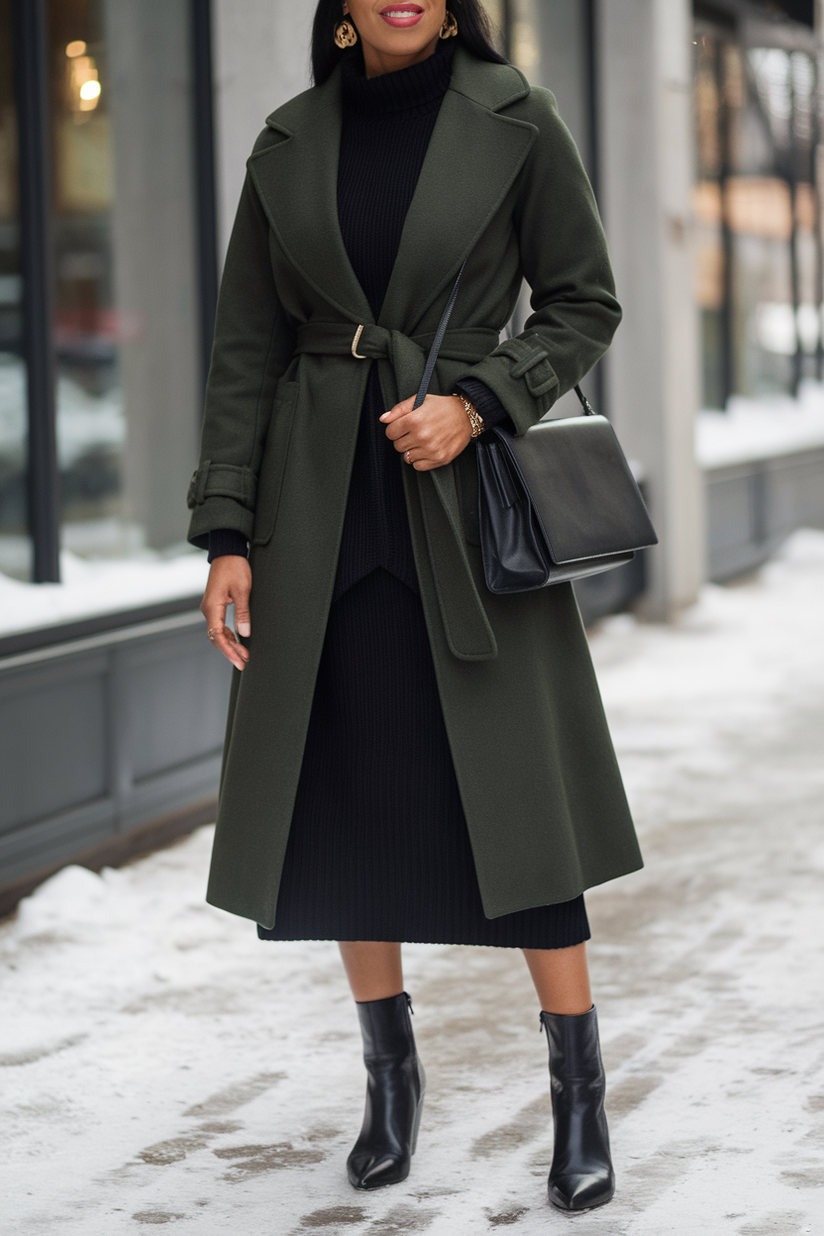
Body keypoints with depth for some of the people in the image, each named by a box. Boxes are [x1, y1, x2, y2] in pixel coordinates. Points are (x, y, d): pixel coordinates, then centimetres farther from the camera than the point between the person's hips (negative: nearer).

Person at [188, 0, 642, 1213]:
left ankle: (581, 1099, 5)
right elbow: (247, 350, 6)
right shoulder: (290, 143, 5)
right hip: (322, 512, 3)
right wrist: (228, 535, 1)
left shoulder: (516, 122, -2)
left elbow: (584, 305, 2)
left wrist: (475, 404, -14)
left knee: (515, 791, -5)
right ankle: (391, 1074, 23)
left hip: (466, 496, -3)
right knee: (345, 794, 6)